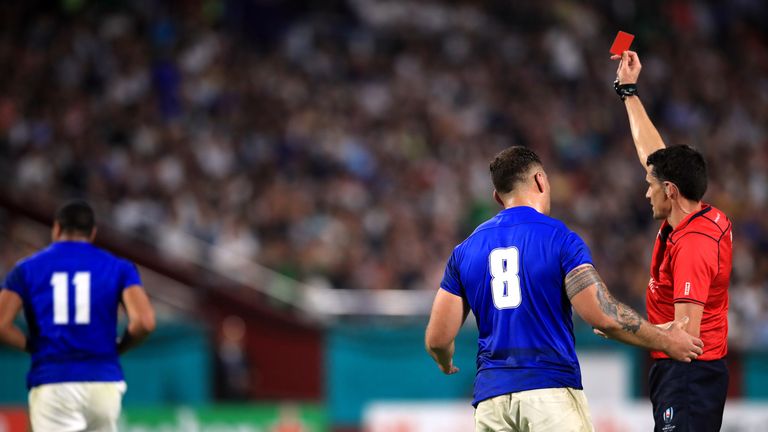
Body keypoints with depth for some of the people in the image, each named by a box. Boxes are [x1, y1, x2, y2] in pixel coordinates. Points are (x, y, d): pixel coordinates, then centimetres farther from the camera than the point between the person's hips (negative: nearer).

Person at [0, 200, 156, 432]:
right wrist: (117, 349, 11)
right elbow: (144, 322, -7)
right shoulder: (118, 267, 8)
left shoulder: (26, 268, 8)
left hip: (50, 384, -1)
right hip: (103, 381, 1)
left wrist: (31, 346, 13)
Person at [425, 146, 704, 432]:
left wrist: (445, 364, 35)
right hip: (552, 390, -4)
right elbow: (603, 316, -10)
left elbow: (437, 339, 11)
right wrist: (665, 341, 2)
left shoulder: (465, 250, 11)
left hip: (491, 397, 4)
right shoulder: (559, 239, -2)